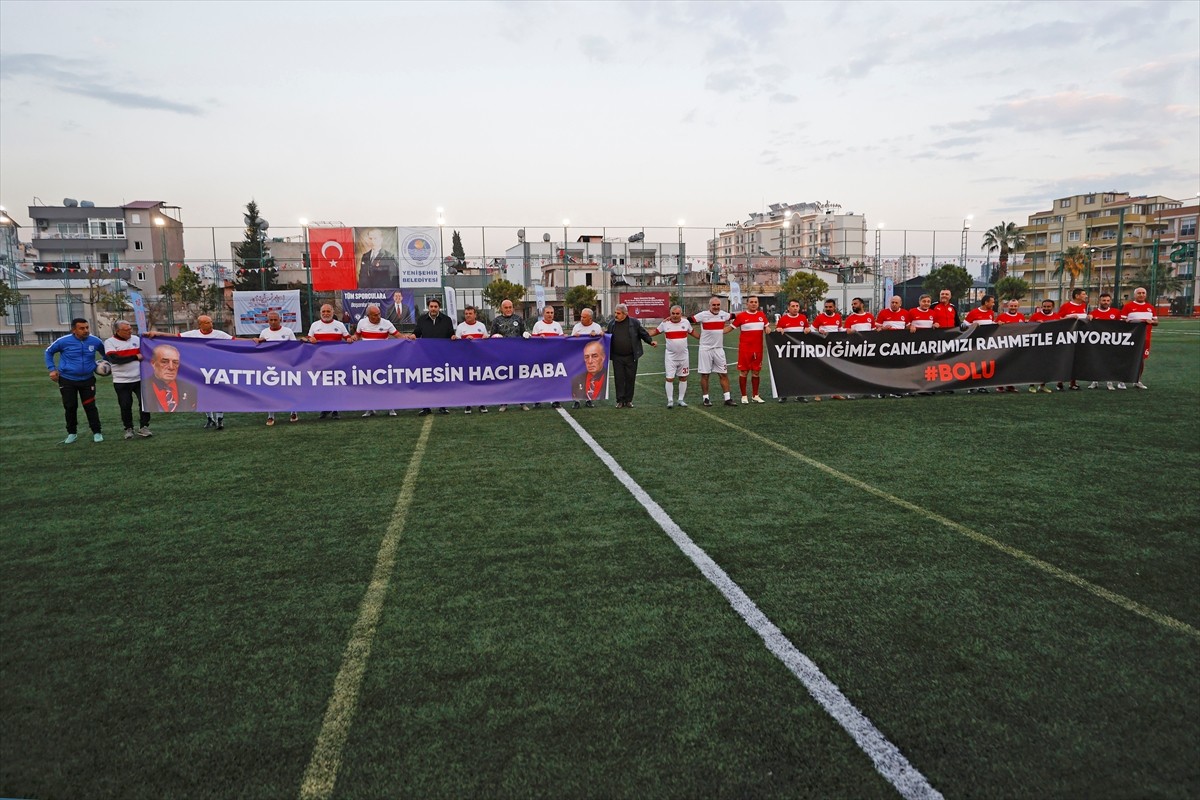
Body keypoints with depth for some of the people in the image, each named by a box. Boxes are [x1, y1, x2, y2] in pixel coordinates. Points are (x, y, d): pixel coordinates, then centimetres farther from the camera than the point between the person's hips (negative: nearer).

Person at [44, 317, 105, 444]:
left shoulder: (95, 341, -9)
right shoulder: (64, 341, -14)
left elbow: (105, 353, 15)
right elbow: (49, 352, 5)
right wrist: (52, 369, -1)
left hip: (87, 379, 0)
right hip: (67, 380, 0)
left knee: (90, 406, 0)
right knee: (70, 407, 7)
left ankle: (96, 432, 10)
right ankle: (72, 433, 22)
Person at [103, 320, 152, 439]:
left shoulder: (136, 339, 7)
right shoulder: (110, 342, -4)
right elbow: (114, 359, -17)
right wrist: (135, 357, -14)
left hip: (140, 379, 2)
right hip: (121, 381, -2)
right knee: (125, 406, 6)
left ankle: (143, 427, 8)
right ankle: (129, 429, 20)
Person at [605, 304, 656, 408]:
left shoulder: (634, 322, -1)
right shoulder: (612, 324, 6)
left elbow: (644, 334, 5)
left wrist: (651, 341, -10)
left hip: (631, 357, -1)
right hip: (617, 357, 1)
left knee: (630, 379, 6)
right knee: (619, 379, 1)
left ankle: (628, 400, 17)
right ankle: (620, 400, 9)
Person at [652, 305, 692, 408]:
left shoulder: (686, 322, 0)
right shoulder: (665, 323, -4)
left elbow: (692, 332, 17)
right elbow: (655, 332, 7)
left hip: (683, 356, 2)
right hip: (670, 356, -2)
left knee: (683, 377, 8)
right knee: (670, 378, -5)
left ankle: (681, 400, 19)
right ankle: (670, 401, 5)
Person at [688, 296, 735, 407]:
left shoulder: (724, 314, 3)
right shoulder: (703, 315, -9)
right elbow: (687, 321, -7)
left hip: (719, 349, 4)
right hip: (705, 349, -4)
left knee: (724, 374, 3)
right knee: (705, 374, 2)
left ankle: (727, 398, 8)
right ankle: (705, 398, 12)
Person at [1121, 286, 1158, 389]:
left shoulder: (1150, 307, 13)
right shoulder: (1128, 306, -2)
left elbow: (1156, 321, 15)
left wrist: (1151, 321, -6)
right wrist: (1136, 321, -18)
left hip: (1145, 338, 5)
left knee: (1142, 359, 8)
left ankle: (1138, 381, 17)